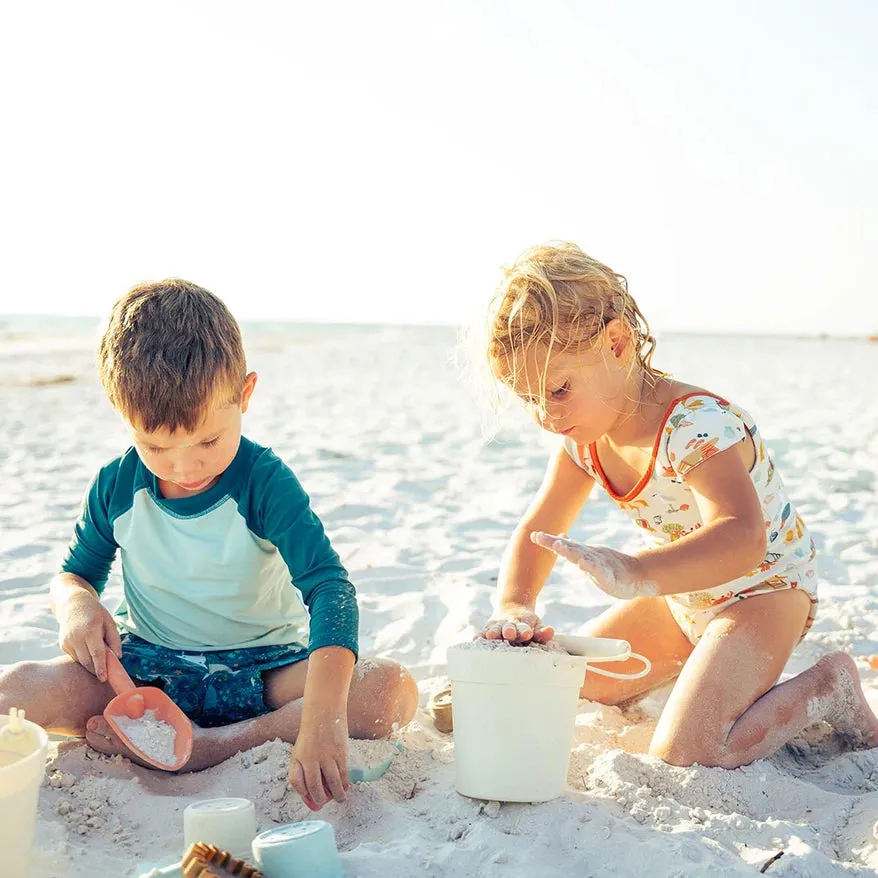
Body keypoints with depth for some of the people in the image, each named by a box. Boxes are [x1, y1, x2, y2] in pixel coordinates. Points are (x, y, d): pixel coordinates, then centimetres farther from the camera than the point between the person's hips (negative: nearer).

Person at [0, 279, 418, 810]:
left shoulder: (265, 482, -18)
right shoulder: (117, 487, -6)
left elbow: (328, 585, -29)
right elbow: (76, 572, 10)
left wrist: (322, 718, -44)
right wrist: (77, 603, -18)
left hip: (261, 670, -2)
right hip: (148, 667, 3)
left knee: (393, 692, -27)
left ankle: (214, 745, -26)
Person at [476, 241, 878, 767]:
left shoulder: (696, 427, -33)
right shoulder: (583, 437, -8)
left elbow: (741, 540, -50)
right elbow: (537, 532, -3)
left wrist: (637, 575, -67)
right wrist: (514, 606, -25)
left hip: (764, 589, -8)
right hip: (683, 595, 8)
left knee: (682, 755, -23)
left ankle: (827, 689, -2)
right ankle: (703, 659, 26)